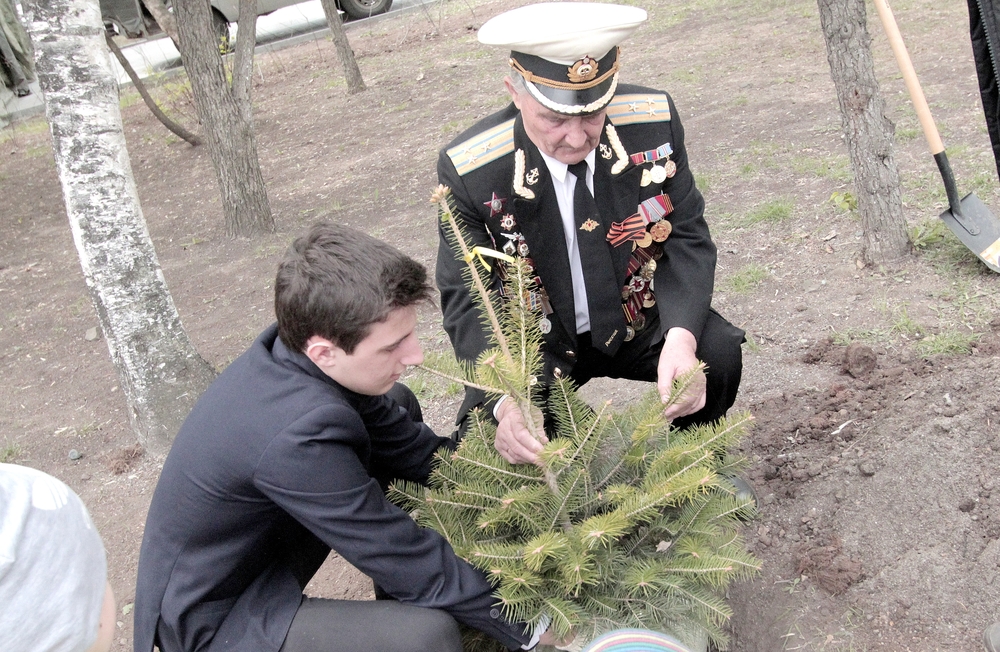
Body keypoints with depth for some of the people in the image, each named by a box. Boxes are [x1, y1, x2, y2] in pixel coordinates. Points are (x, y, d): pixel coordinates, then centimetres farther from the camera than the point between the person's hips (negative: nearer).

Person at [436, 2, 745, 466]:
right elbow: (467, 300, -18)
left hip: (639, 321, 2)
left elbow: (686, 238, -10)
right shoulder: (468, 170, -22)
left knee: (719, 353, -24)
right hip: (538, 346, -1)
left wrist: (681, 337, -30)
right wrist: (506, 401, -37)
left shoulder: (654, 121, -16)